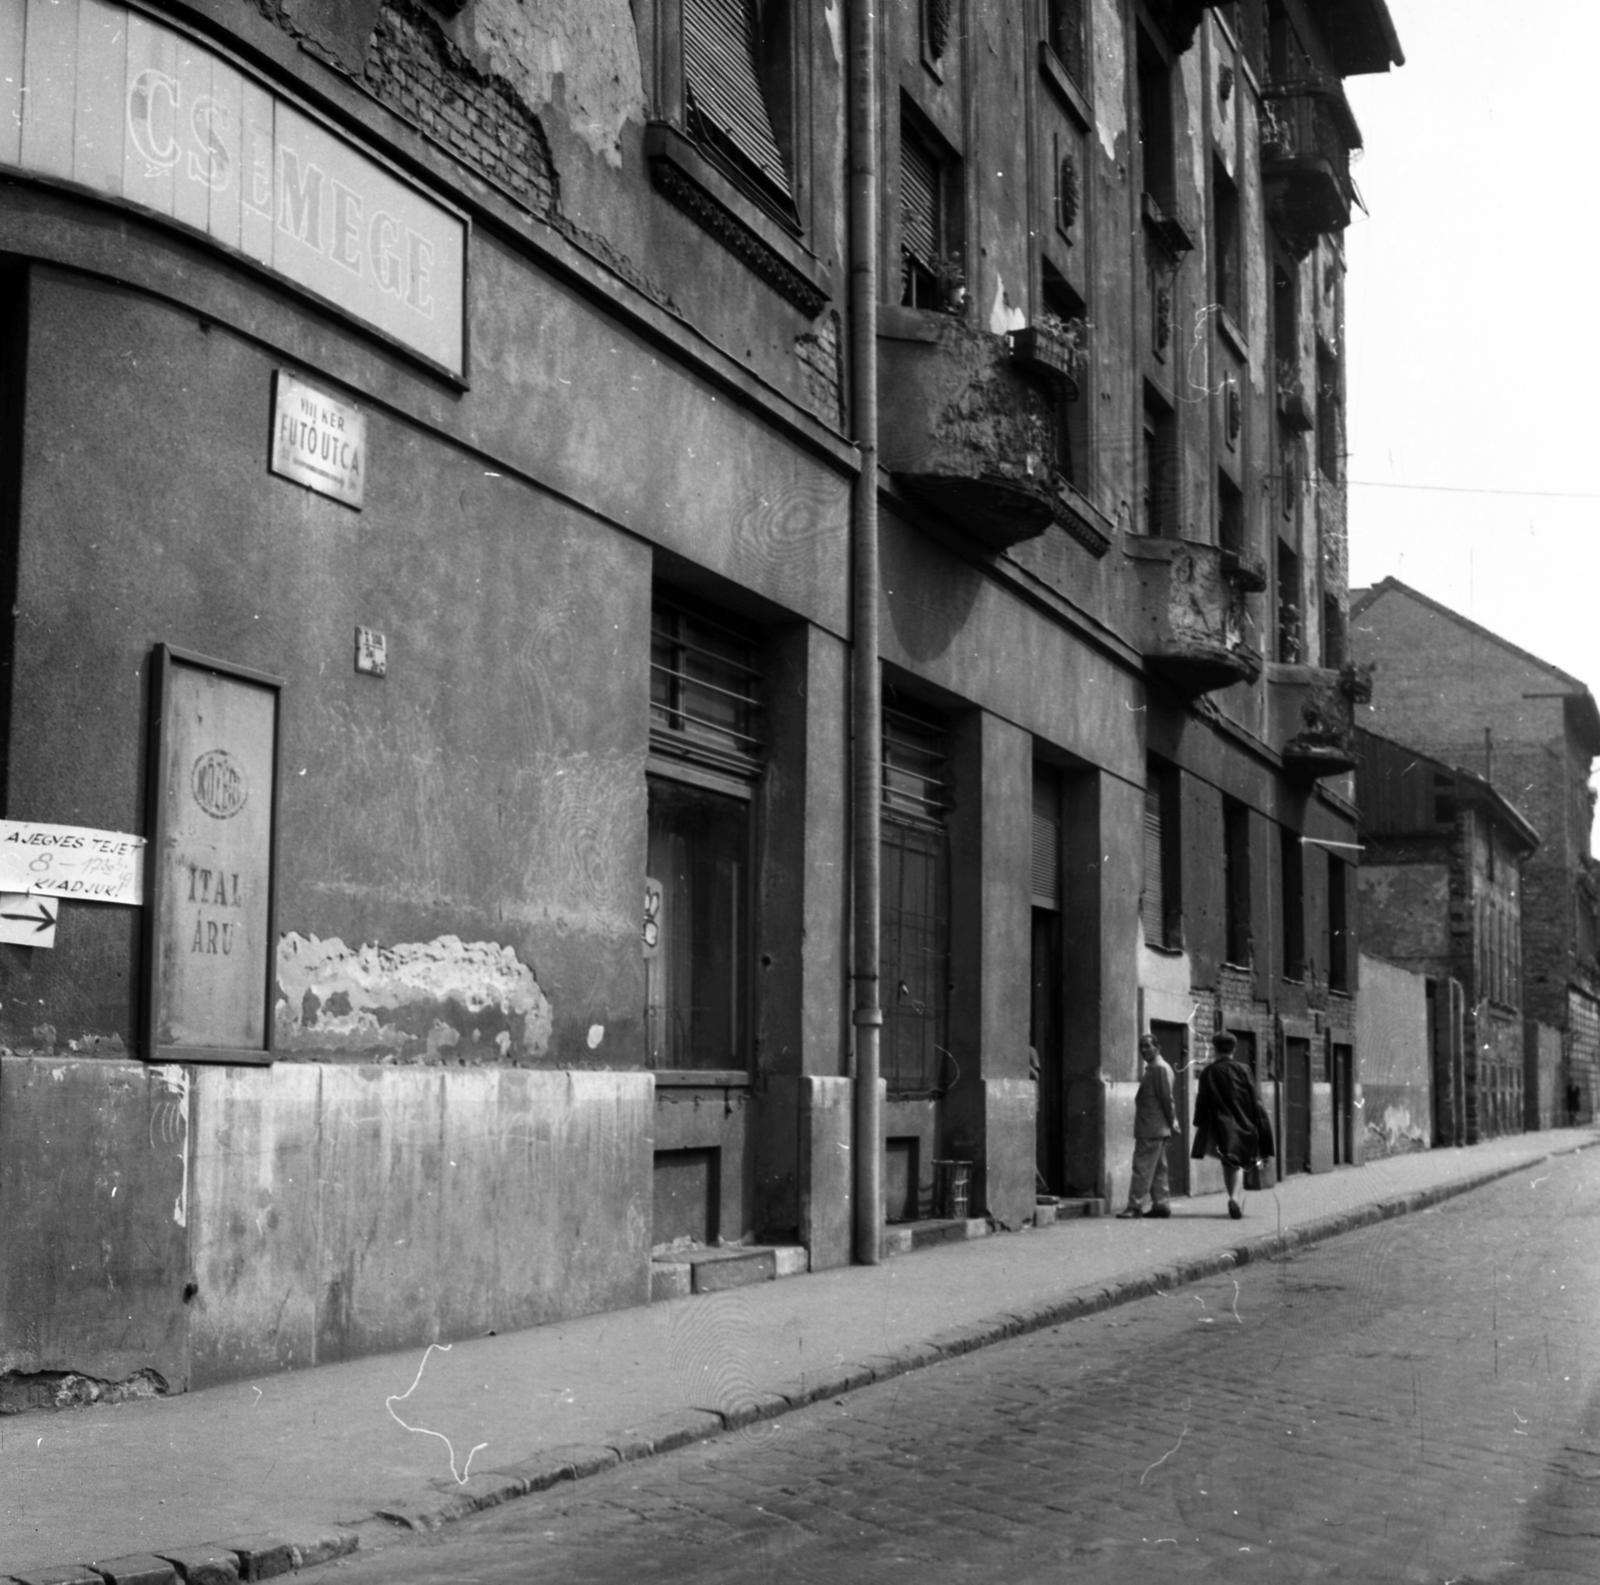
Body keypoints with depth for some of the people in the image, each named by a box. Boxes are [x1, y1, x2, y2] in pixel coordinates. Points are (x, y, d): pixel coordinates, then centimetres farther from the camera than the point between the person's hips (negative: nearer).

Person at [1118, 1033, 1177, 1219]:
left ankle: (1135, 1205, -10)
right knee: (1158, 1169, 12)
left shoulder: (1160, 1068, -13)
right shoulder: (1151, 1068, 17)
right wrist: (1171, 1122, 16)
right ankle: (1162, 1204, 15)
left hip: (1152, 1129, -10)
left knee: (1143, 1167, -10)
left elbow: (1166, 1098, -15)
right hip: (1155, 1129, 10)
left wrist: (1171, 1123, -11)